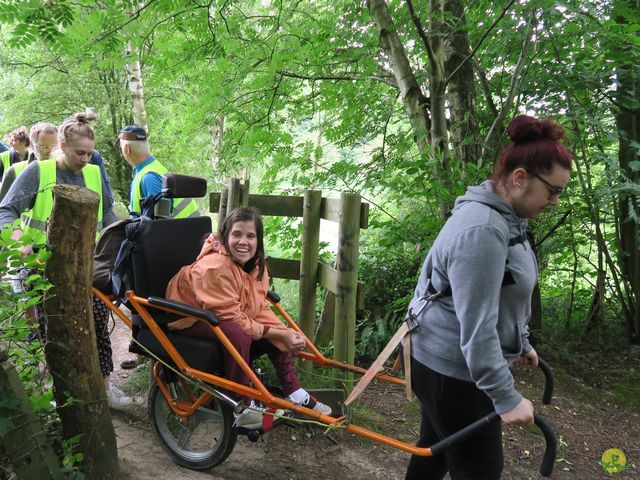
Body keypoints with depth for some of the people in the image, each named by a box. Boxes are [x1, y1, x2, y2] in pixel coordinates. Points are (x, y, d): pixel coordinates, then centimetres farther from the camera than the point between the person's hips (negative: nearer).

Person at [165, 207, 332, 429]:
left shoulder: (255, 265, -5)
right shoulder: (214, 268, -32)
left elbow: (260, 309, -5)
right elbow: (233, 319, -30)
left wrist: (286, 333, -22)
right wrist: (277, 333, -29)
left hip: (221, 319, 8)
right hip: (190, 319, -8)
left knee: (281, 334, -6)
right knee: (238, 335, -34)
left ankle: (295, 394, 5)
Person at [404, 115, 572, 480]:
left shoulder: (506, 218, 8)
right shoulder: (481, 229, -26)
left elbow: (504, 298, 22)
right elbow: (477, 326, -27)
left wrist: (522, 342, 29)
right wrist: (506, 396, -23)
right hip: (454, 370, -10)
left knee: (437, 450, 23)